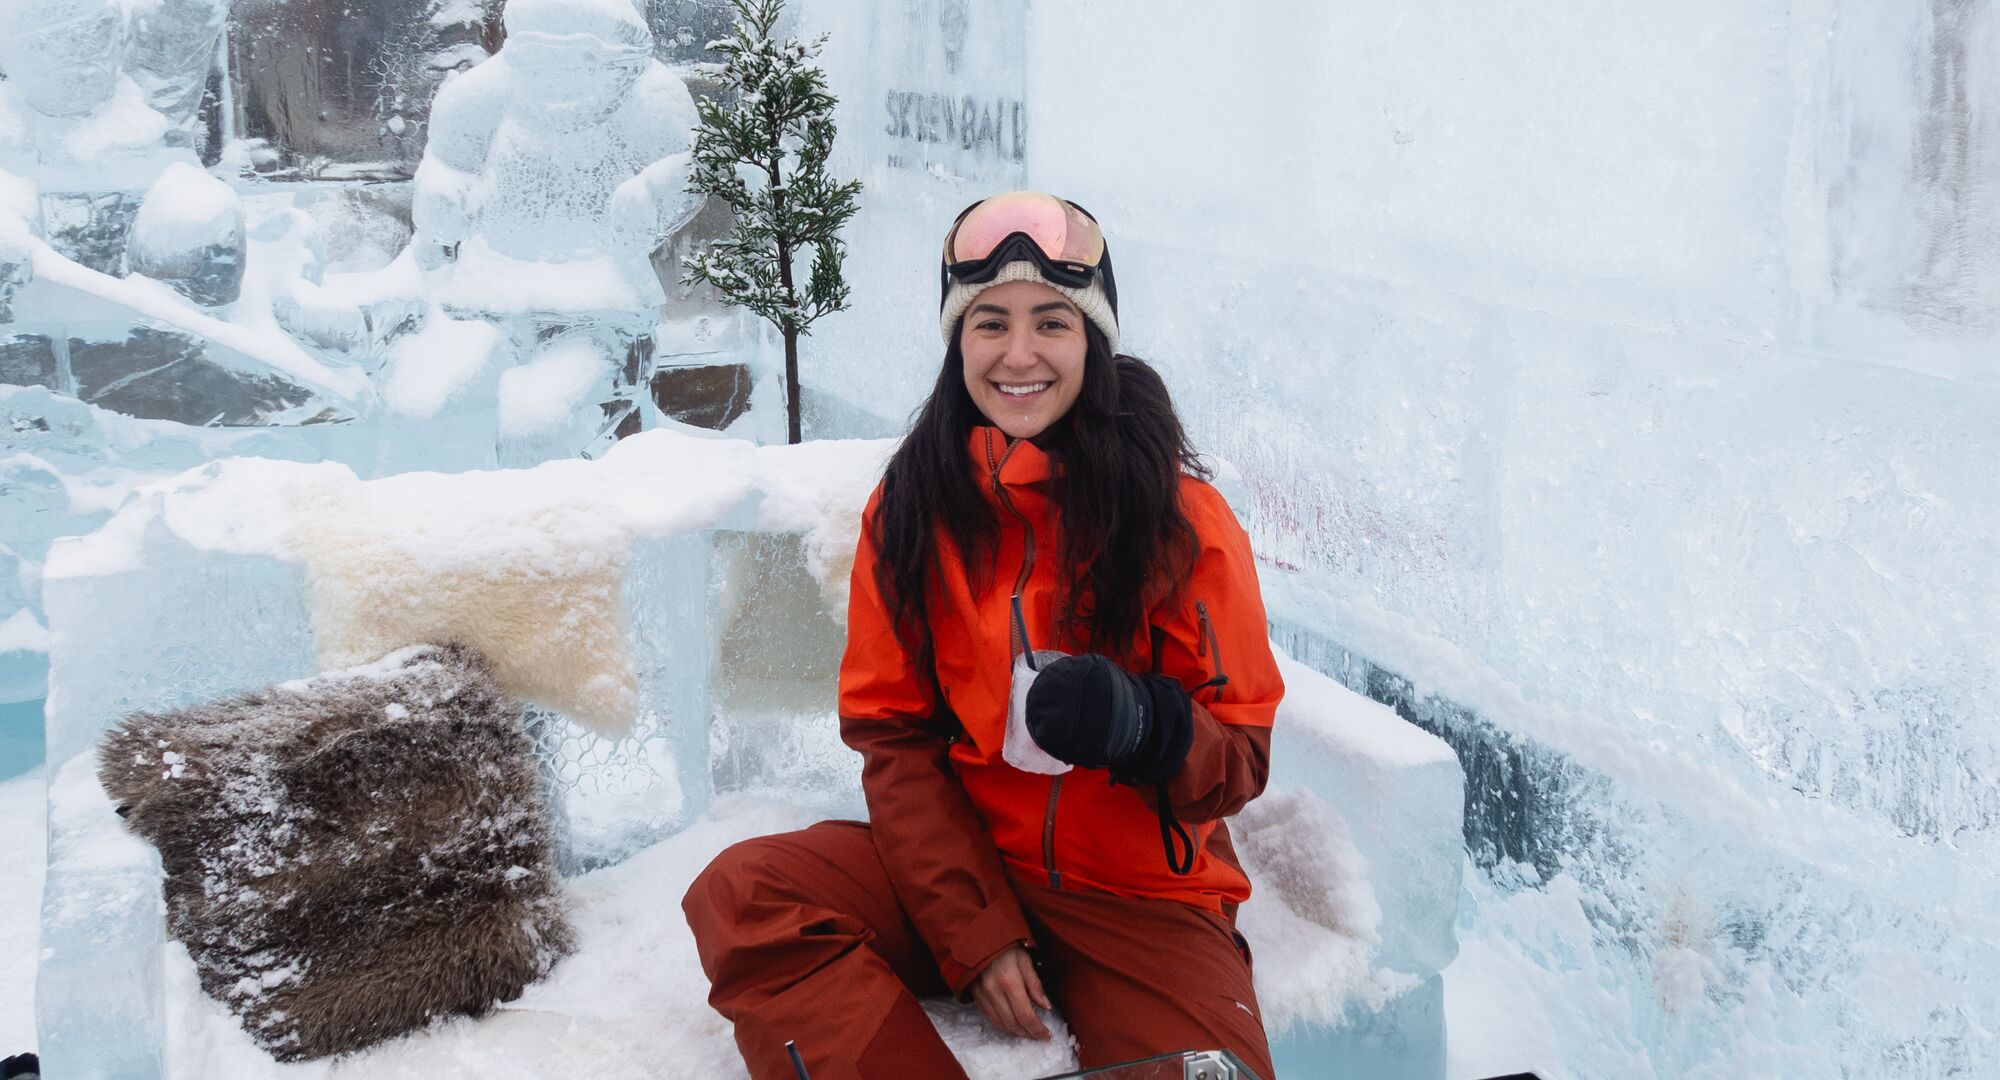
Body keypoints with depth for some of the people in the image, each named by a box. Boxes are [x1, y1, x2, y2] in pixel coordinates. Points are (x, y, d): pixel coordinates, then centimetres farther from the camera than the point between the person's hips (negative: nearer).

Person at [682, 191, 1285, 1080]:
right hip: (955, 865, 3)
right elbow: (893, 735, 2)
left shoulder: (1183, 514, -6)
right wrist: (976, 934, -9)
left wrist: (1147, 725, -27)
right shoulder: (912, 508, 2)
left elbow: (1240, 764, -3)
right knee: (739, 897, -22)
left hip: (1142, 899, -3)